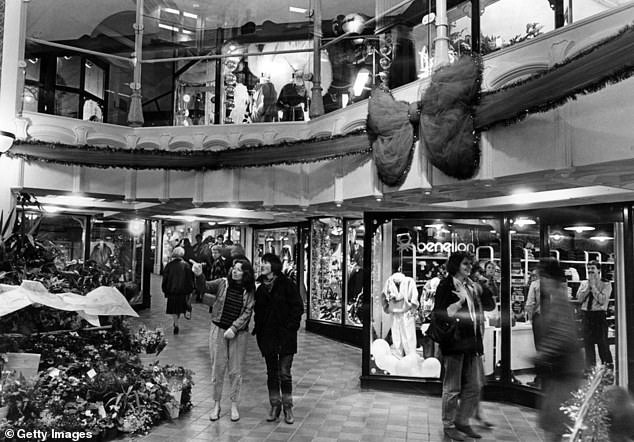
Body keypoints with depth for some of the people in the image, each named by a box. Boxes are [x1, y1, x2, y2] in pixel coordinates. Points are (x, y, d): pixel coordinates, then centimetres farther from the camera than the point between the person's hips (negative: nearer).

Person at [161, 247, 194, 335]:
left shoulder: (169, 265, -4)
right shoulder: (186, 265, -6)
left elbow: (165, 279, 1)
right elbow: (190, 279, -4)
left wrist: (165, 290, 11)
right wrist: (190, 291, 3)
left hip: (171, 291, 0)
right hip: (183, 290, 0)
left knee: (173, 308, 7)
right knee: (180, 307, 17)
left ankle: (176, 325, -2)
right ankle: (176, 322, 30)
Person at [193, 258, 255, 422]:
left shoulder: (249, 292, -1)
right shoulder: (223, 283, -1)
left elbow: (247, 313, -6)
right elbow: (205, 287, -14)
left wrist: (234, 328, -16)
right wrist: (199, 275, -34)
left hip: (238, 333, 0)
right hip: (218, 329, 0)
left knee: (235, 370, 7)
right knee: (217, 368, 6)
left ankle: (234, 405, 22)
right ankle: (216, 404, 21)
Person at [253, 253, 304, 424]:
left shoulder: (286, 285, -7)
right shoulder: (260, 289, 10)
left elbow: (298, 307, -8)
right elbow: (257, 312, 16)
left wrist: (291, 328, -12)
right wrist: (258, 330, 5)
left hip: (285, 336, -5)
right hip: (267, 337, 5)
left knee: (285, 373, -1)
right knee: (272, 373, 11)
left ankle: (288, 407, 13)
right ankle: (275, 405, 23)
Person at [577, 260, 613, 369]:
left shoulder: (606, 284, -2)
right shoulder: (583, 283, 10)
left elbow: (602, 300, -15)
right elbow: (579, 298, -2)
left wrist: (593, 286, -12)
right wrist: (588, 286, -8)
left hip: (600, 315, -4)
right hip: (586, 315, 4)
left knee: (603, 343, -1)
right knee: (588, 343, 9)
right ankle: (590, 368, 19)